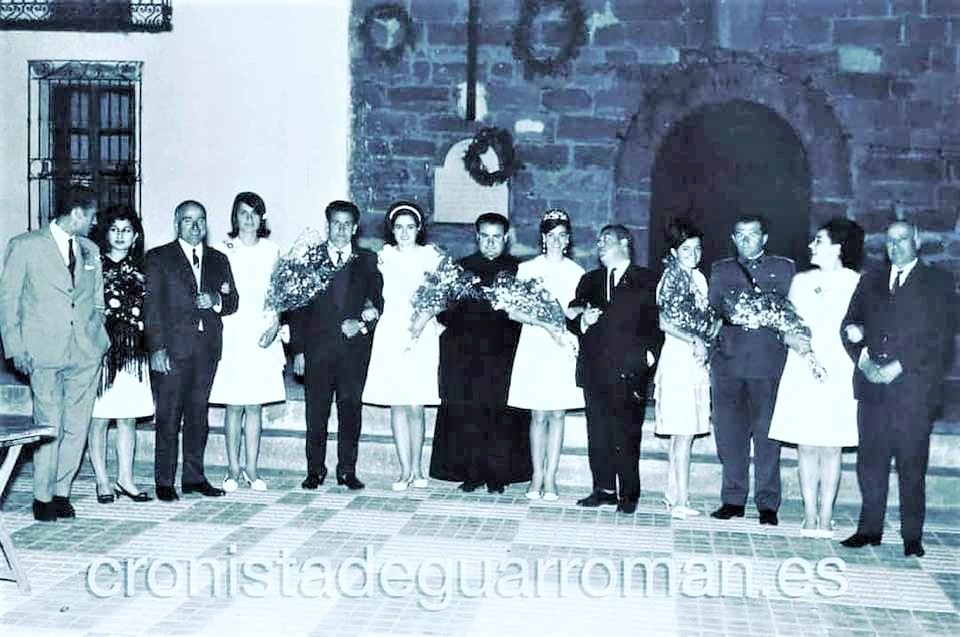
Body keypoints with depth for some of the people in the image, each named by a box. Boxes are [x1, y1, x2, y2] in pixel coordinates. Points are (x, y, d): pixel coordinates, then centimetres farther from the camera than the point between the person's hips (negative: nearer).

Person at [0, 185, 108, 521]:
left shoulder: (90, 250, 16)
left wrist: (97, 330, 8)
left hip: (86, 351, 4)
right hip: (45, 351, -4)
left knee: (77, 427, 3)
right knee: (49, 427, -4)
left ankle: (61, 491, 15)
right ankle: (43, 497, 8)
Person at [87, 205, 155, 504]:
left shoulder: (139, 269, 10)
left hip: (133, 352, 4)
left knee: (128, 418, 8)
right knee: (99, 418, 0)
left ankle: (126, 479, 15)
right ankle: (103, 482, 8)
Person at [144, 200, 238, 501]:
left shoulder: (218, 260, 16)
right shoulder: (159, 258, 3)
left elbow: (232, 301, 15)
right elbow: (152, 306, -3)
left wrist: (215, 301, -8)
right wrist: (157, 348, -12)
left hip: (207, 348, 4)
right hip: (173, 347, -4)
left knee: (198, 414, 9)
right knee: (168, 416, -2)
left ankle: (194, 476, 17)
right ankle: (164, 481, 4)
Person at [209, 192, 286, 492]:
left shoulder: (271, 250, 9)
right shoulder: (224, 250, 3)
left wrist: (275, 324, -2)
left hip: (263, 334, 2)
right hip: (232, 333, -2)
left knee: (255, 405, 5)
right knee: (234, 405, -1)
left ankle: (252, 468, 11)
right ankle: (233, 469, 7)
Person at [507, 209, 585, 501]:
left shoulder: (577, 273, 7)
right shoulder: (527, 269, 4)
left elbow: (578, 314, 9)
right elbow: (514, 312, -3)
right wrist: (546, 325, -15)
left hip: (564, 351, 1)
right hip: (534, 348, -1)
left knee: (558, 414, 2)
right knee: (538, 415, 1)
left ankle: (550, 478, 8)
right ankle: (537, 477, 9)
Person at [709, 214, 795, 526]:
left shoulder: (783, 268, 12)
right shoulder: (720, 270, 19)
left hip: (768, 362, -2)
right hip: (728, 360, 3)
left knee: (766, 434, -4)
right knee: (729, 434, 3)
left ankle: (767, 503, 3)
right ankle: (733, 499, 12)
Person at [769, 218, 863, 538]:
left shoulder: (856, 283, 2)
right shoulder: (801, 281, 12)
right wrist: (793, 341, -7)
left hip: (838, 375, -3)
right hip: (801, 372, 3)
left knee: (830, 447, 0)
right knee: (806, 446, 3)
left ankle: (826, 518, 6)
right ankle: (810, 517, 9)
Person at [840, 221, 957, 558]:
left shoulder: (938, 282, 7)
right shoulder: (870, 281, 19)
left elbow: (940, 336, -3)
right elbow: (849, 326, 13)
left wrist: (897, 367, -10)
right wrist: (864, 360, -5)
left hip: (914, 387, -3)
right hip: (872, 385, 3)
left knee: (912, 464, 0)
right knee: (870, 461, 4)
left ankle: (912, 536, 7)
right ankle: (870, 528, 12)